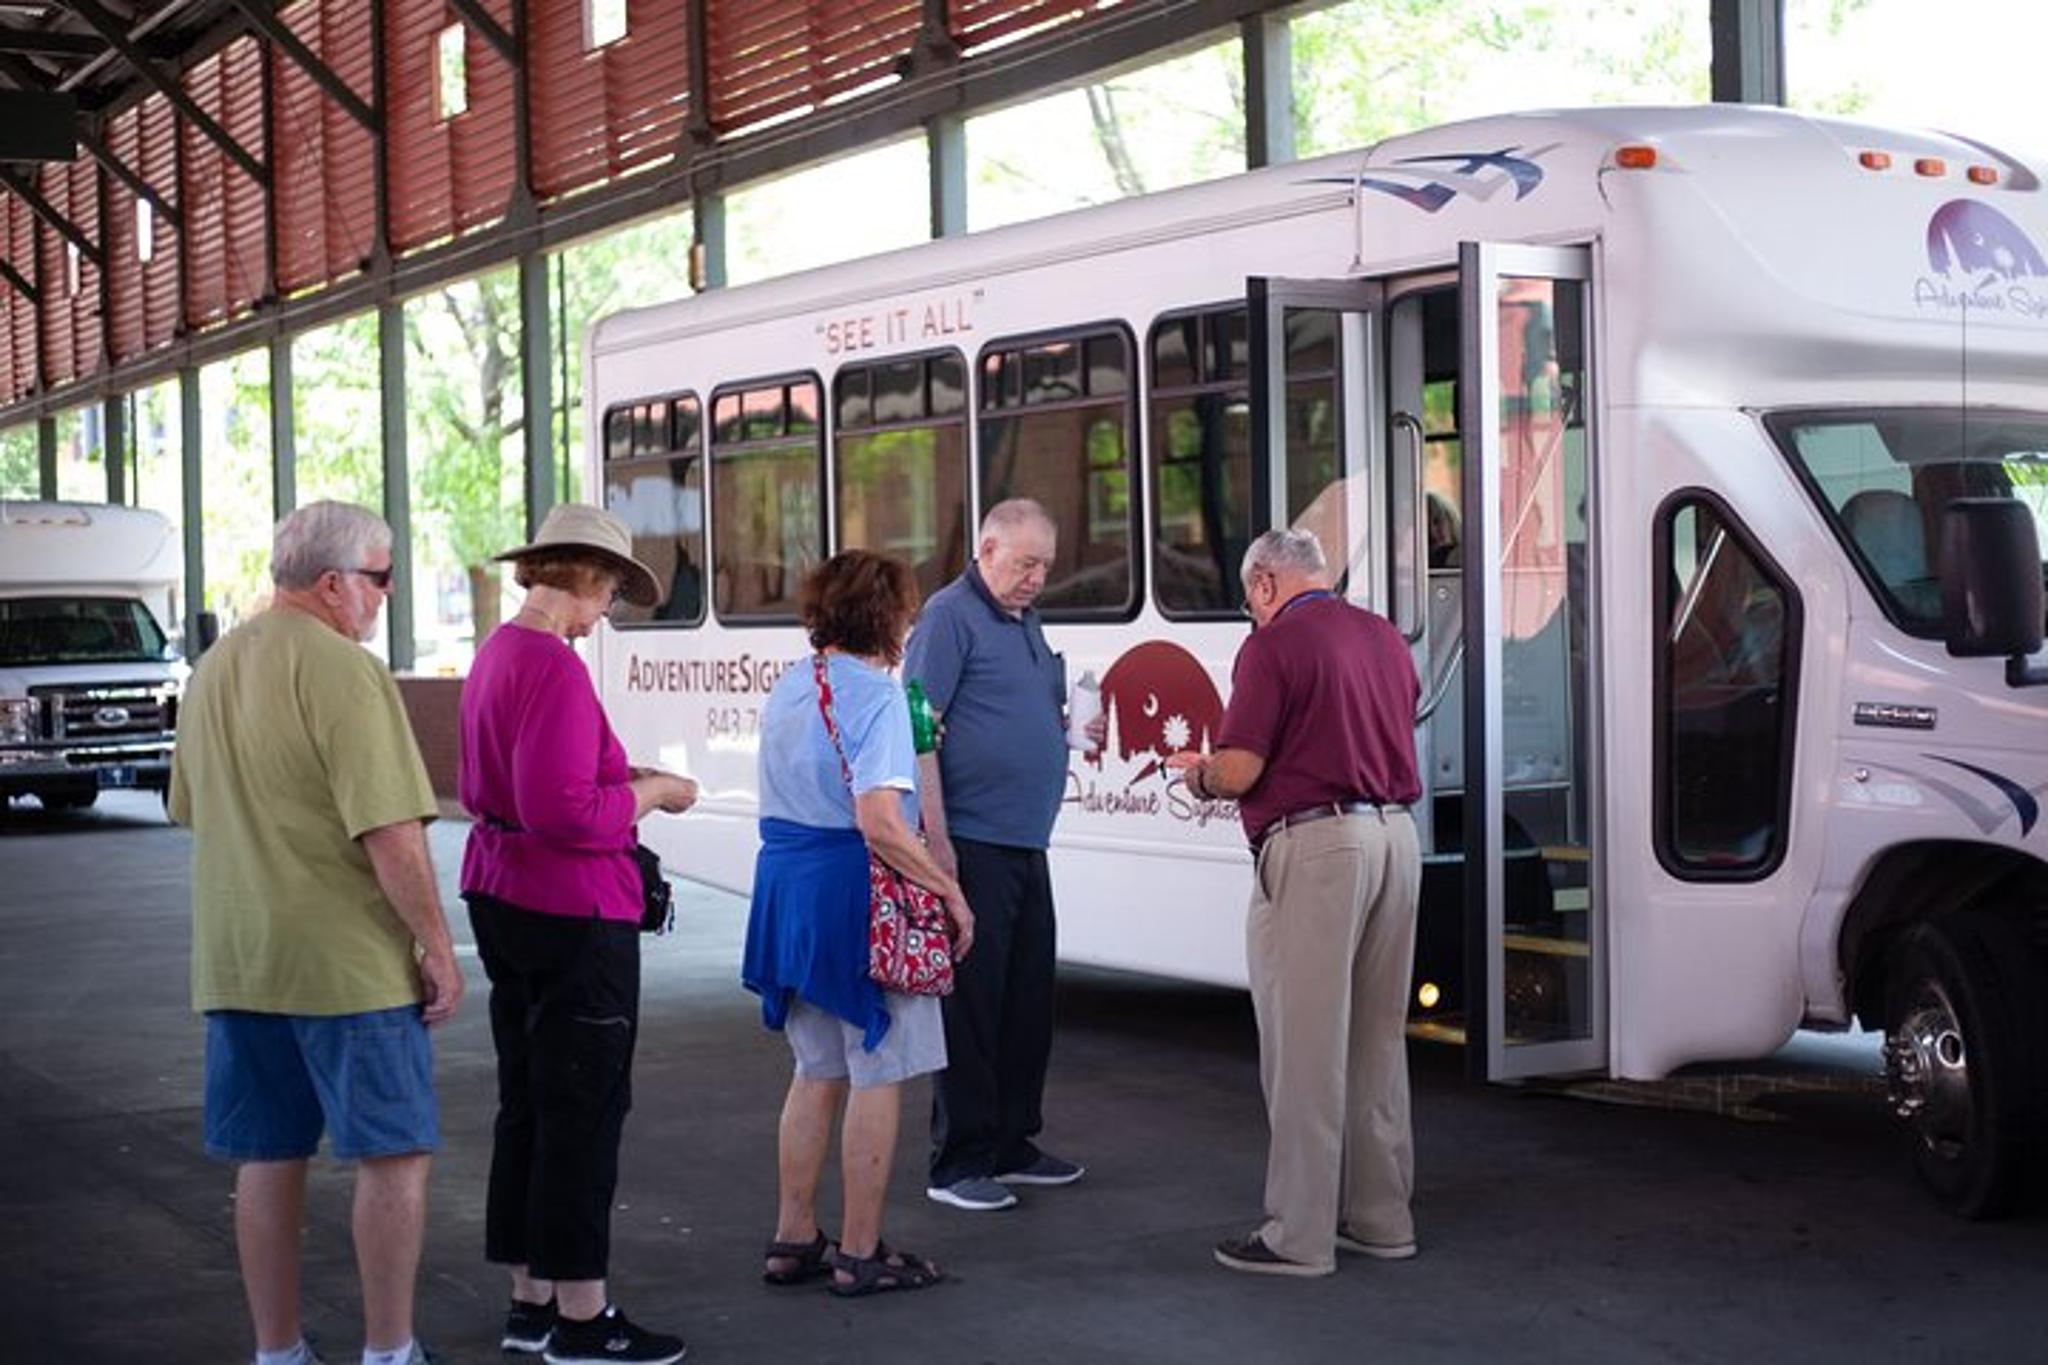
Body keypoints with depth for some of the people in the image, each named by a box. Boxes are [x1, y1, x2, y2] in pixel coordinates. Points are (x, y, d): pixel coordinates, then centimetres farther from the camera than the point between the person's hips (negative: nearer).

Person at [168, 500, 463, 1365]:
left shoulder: (213, 669, 12)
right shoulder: (343, 670, -15)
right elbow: (391, 832, -20)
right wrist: (437, 946, -13)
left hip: (234, 961, 8)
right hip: (346, 960, -8)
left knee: (268, 1160, 12)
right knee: (393, 1153, 2)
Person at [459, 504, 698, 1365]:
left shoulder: (497, 653, 12)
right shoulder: (554, 667, -19)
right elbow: (562, 813, -25)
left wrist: (624, 781, 15)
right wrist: (650, 793, -11)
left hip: (502, 899, 10)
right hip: (571, 912, -10)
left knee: (529, 1104, 16)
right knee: (584, 1109, -1)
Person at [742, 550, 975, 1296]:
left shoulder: (788, 690, 11)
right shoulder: (875, 694, -15)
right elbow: (878, 821, -24)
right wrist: (951, 893, -18)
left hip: (787, 882, 8)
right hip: (856, 893, -8)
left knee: (817, 1071, 18)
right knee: (877, 1073, 3)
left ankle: (793, 1240, 23)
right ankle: (860, 1253, 9)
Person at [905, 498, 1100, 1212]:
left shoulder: (1025, 620, 18)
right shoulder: (950, 615, -9)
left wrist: (1084, 729, 8)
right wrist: (936, 838, -20)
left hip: (1025, 845, 9)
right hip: (972, 845, -9)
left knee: (1027, 999, 13)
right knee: (971, 1002, -5)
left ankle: (1011, 1145, 24)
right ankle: (958, 1163, 2)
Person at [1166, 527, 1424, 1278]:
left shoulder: (1274, 644, -9)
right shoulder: (1384, 637, 14)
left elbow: (1239, 772, -14)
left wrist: (1195, 773, 9)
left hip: (1315, 847, -8)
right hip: (1396, 834, 8)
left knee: (1304, 1043, -2)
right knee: (1377, 1036, 15)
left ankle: (1299, 1236, 3)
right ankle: (1382, 1216, 23)